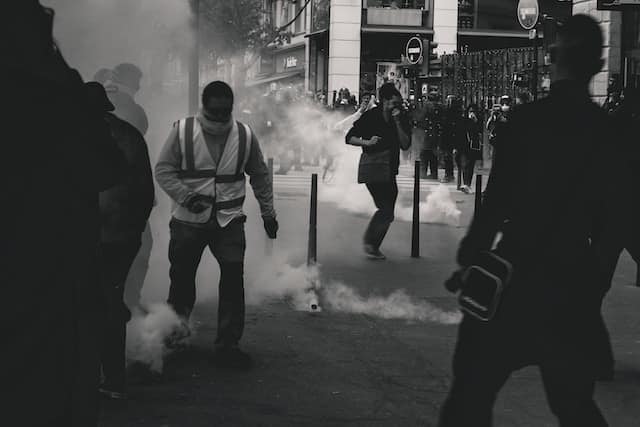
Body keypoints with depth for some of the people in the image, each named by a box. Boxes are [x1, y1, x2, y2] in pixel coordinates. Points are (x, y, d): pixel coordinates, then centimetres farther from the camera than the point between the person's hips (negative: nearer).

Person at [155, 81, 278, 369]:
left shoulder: (244, 135, 2)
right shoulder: (183, 131, -5)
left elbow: (260, 176, 13)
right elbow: (163, 170, -4)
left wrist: (268, 213, 15)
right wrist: (186, 197, -17)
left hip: (229, 221, 1)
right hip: (188, 221, -1)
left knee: (233, 277, -11)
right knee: (182, 278, 8)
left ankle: (228, 345, -2)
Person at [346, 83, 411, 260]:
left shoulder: (402, 120, 5)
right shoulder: (370, 117, -7)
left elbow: (405, 145, -6)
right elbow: (349, 138, -4)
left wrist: (398, 123, -14)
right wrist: (367, 142, -21)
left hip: (389, 171, 6)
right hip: (372, 168, -6)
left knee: (387, 212, 9)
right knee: (386, 210, -15)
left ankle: (373, 247, 21)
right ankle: (369, 243, -2)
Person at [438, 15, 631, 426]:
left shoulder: (527, 119, -12)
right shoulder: (610, 131, 0)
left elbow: (498, 199, -13)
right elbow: (614, 218, 5)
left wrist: (471, 254, -2)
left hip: (519, 272, -4)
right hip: (575, 281, 4)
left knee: (472, 391, 6)